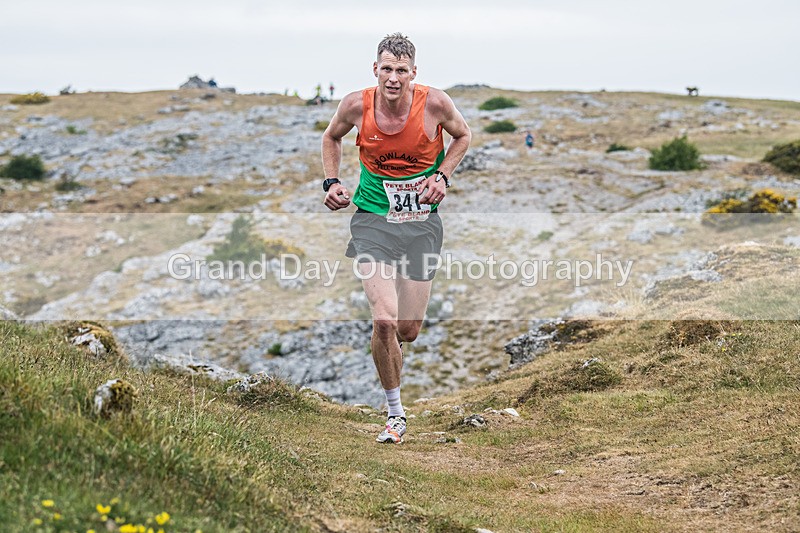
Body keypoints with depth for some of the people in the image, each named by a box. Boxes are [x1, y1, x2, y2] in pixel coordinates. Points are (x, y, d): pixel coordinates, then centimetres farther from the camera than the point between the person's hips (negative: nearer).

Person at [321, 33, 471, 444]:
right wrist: (332, 182, 1)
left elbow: (463, 135, 10)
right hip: (374, 218, -1)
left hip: (422, 221, 1)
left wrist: (442, 176, -4)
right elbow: (331, 137, 13)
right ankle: (395, 414, 2)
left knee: (409, 330, 3)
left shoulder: (434, 103, -11)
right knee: (385, 321, -17)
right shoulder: (356, 105, -9)